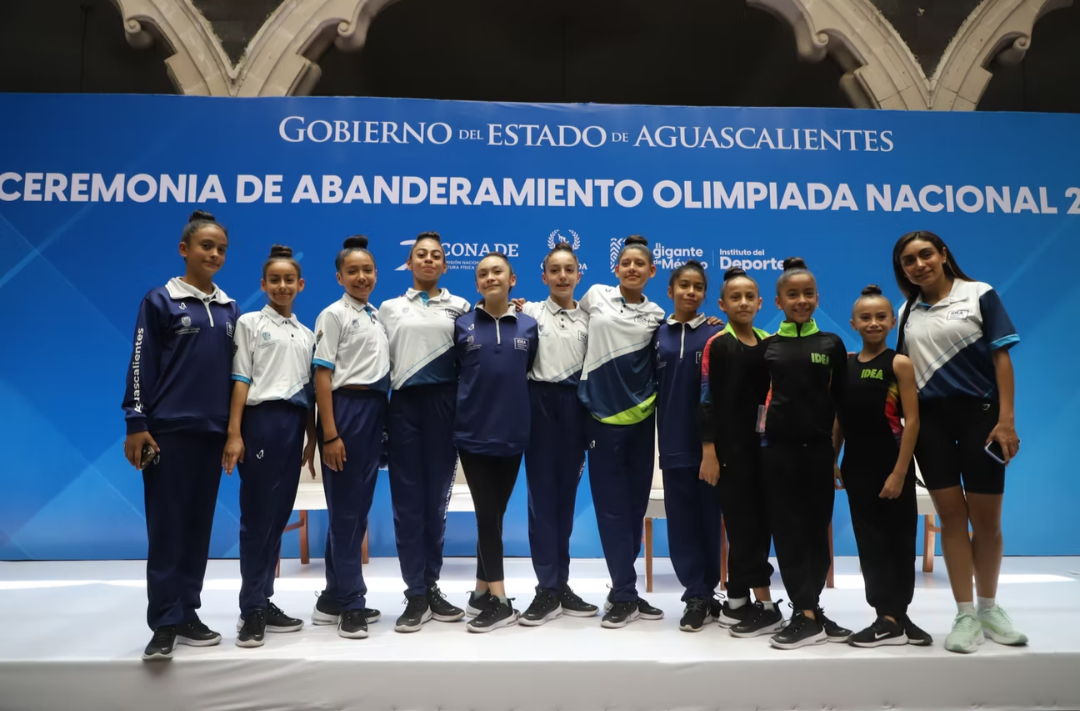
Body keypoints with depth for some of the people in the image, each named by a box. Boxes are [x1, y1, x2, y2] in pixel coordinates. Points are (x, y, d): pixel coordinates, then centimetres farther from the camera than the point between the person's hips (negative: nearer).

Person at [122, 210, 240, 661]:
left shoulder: (230, 310, 12)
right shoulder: (160, 301, 0)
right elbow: (141, 365, -4)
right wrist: (136, 424, -10)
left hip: (212, 431, 4)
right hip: (169, 429, -4)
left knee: (199, 524, 8)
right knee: (167, 526, -2)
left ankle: (186, 614, 18)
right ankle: (164, 624, 4)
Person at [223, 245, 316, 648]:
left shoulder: (306, 335, 16)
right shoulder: (250, 323, 3)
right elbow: (240, 380, -5)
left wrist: (312, 438, 12)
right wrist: (234, 434, -12)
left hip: (294, 424, 5)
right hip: (262, 419, -5)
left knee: (279, 516, 7)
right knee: (257, 516, -3)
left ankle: (264, 602, 17)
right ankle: (252, 610, 5)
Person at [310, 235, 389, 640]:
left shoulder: (378, 317, 15)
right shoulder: (333, 315, -5)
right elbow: (322, 375, -11)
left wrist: (383, 418, 9)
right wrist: (330, 433, -18)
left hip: (375, 410, 7)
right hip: (346, 408, -7)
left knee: (359, 507, 11)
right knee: (346, 508, -1)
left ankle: (334, 598, 22)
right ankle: (351, 603, 7)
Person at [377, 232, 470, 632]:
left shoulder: (460, 307, 9)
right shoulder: (390, 309, 12)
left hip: (443, 403, 0)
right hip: (405, 404, 1)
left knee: (437, 497, 5)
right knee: (408, 499, 0)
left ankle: (431, 586, 19)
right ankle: (416, 595, 8)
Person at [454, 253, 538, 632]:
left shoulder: (529, 327, 5)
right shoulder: (462, 326, 2)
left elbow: (530, 374, 13)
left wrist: (514, 404, 7)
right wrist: (470, 401, 4)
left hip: (512, 433, 2)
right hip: (473, 432, -2)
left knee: (495, 513, 11)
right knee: (487, 514, -3)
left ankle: (482, 587, 25)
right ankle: (499, 600, 3)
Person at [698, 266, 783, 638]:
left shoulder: (768, 344, 9)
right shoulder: (717, 345, -6)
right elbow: (707, 402, -10)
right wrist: (708, 451, -14)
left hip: (761, 445, 5)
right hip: (729, 446, -5)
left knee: (755, 521, 8)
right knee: (743, 522, -1)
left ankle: (737, 600, 20)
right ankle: (764, 604, 8)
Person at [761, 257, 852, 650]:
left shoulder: (832, 343, 4)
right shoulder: (768, 346, 2)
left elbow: (840, 397, 4)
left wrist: (837, 444, 1)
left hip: (819, 446, 1)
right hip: (779, 446, -1)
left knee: (817, 527, 6)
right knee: (789, 528, 1)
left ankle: (806, 611, 18)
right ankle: (809, 616, 9)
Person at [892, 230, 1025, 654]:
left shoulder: (979, 295, 0)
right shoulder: (907, 313, 9)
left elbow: (1001, 357, -5)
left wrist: (1006, 419, -12)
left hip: (979, 413, -2)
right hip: (930, 420, 2)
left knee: (986, 518, 5)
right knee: (951, 516, 3)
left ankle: (988, 608, 25)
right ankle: (966, 615, 12)